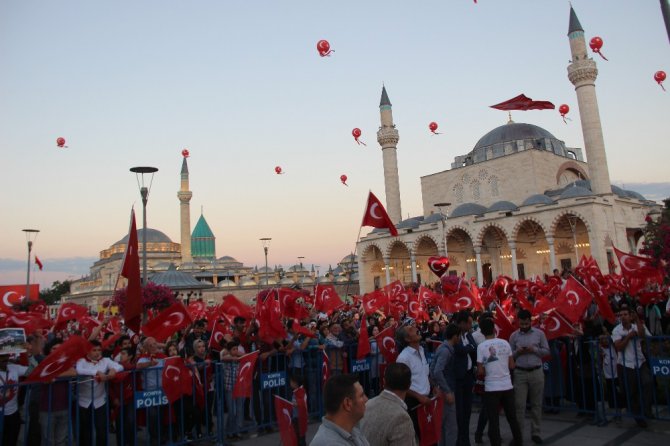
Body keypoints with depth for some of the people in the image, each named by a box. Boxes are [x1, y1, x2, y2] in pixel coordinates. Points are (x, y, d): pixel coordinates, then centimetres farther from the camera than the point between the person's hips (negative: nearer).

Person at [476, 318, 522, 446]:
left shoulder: (481, 346, -10)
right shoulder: (505, 343, -1)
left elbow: (480, 371, -10)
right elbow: (512, 365, 5)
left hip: (491, 388, -4)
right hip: (507, 386, 4)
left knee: (493, 421, 3)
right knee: (512, 417, 18)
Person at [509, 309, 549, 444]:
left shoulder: (539, 333, 1)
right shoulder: (514, 336, 2)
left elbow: (547, 351, 2)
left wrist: (534, 350, -14)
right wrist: (517, 352, -15)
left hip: (537, 372, 0)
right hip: (520, 373, 0)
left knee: (536, 404, 8)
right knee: (519, 405, 0)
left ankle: (535, 433, 20)